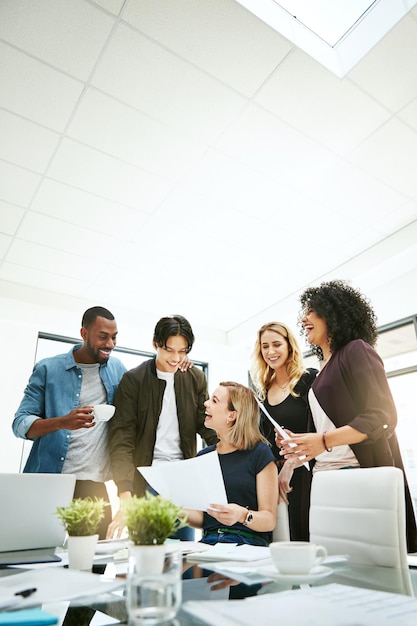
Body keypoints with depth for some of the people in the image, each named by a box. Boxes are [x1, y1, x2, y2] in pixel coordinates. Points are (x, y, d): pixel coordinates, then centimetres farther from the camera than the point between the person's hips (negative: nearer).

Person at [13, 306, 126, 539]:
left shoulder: (116, 368, 6)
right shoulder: (48, 369, -3)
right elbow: (20, 423, -6)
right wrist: (63, 422, -26)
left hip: (94, 485, 3)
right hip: (48, 482, -2)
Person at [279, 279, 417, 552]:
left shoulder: (356, 350, -6)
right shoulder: (323, 371, 17)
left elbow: (382, 418, -15)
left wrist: (324, 441, -23)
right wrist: (300, 446, 5)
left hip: (363, 475, -8)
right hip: (326, 478, 8)